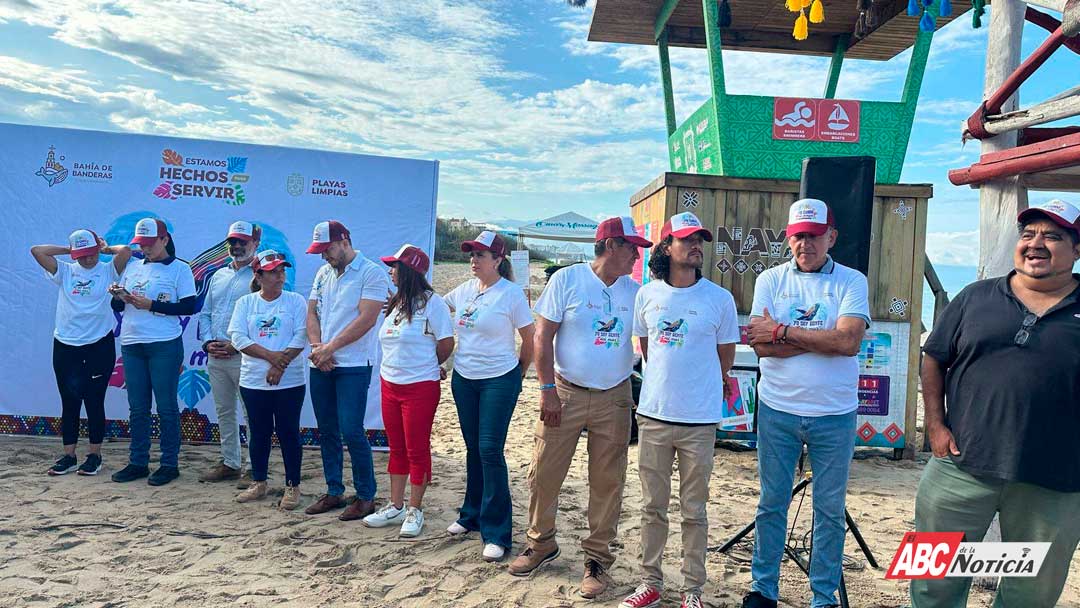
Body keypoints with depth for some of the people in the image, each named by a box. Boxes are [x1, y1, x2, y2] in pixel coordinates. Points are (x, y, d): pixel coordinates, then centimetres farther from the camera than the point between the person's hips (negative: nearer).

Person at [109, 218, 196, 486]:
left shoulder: (180, 269, -3)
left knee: (166, 407, 1)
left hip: (164, 345, -6)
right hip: (131, 344, 6)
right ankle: (138, 462, 20)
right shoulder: (133, 267, 14)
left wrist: (151, 305, -16)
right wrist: (118, 295, -4)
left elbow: (188, 307, -11)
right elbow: (118, 306, 18)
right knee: (137, 408, 11)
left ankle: (170, 464, 9)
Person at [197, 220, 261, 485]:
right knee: (224, 412, 14)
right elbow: (205, 313, 19)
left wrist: (237, 346, -17)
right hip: (215, 356, 7)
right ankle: (229, 463, 25)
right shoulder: (218, 276, 17)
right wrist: (207, 342, 2)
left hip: (244, 356, -7)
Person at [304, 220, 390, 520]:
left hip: (353, 366, -7)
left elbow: (366, 319, -16)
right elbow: (312, 312, 11)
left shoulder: (371, 273, -8)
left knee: (351, 431, -7)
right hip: (321, 365, 7)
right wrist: (317, 346, -7)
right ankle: (334, 492, 24)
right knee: (327, 432, 12)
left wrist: (330, 348, -15)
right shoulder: (323, 273, 15)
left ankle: (366, 496, 7)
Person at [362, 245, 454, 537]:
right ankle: (395, 507, 26)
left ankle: (415, 510, 15)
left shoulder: (431, 302, -12)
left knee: (417, 450, 3)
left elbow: (446, 343, -13)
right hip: (389, 383, 8)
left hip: (420, 387, -8)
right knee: (397, 448, 15)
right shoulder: (396, 303, 11)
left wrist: (427, 367, 3)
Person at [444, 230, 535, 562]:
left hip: (499, 381, -6)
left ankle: (496, 532, 2)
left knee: (490, 451, -7)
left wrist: (519, 371, 5)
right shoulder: (465, 290, 6)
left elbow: (529, 338, -5)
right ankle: (472, 514, 31)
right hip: (464, 379, 6)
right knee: (473, 449, 15)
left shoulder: (511, 294, -11)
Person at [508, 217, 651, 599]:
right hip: (565, 393, -2)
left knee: (607, 482, 7)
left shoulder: (634, 291, 5)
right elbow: (543, 336, -6)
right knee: (544, 474, 6)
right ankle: (541, 544, 27)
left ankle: (597, 558, 22)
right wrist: (547, 389, -10)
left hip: (614, 399, 2)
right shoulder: (567, 279, -5)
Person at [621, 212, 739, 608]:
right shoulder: (647, 295, 3)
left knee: (694, 511, 9)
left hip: (699, 421, -2)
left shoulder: (719, 298, -4)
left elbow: (726, 356, 6)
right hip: (653, 416, 2)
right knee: (653, 507, 12)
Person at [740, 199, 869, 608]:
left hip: (834, 415, -1)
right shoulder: (770, 280, 2)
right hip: (777, 410, 1)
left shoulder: (851, 282, -1)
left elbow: (849, 341, -17)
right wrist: (824, 340, -15)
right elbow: (762, 345, -10)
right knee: (772, 504, 11)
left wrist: (784, 332, -15)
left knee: (830, 510, 10)